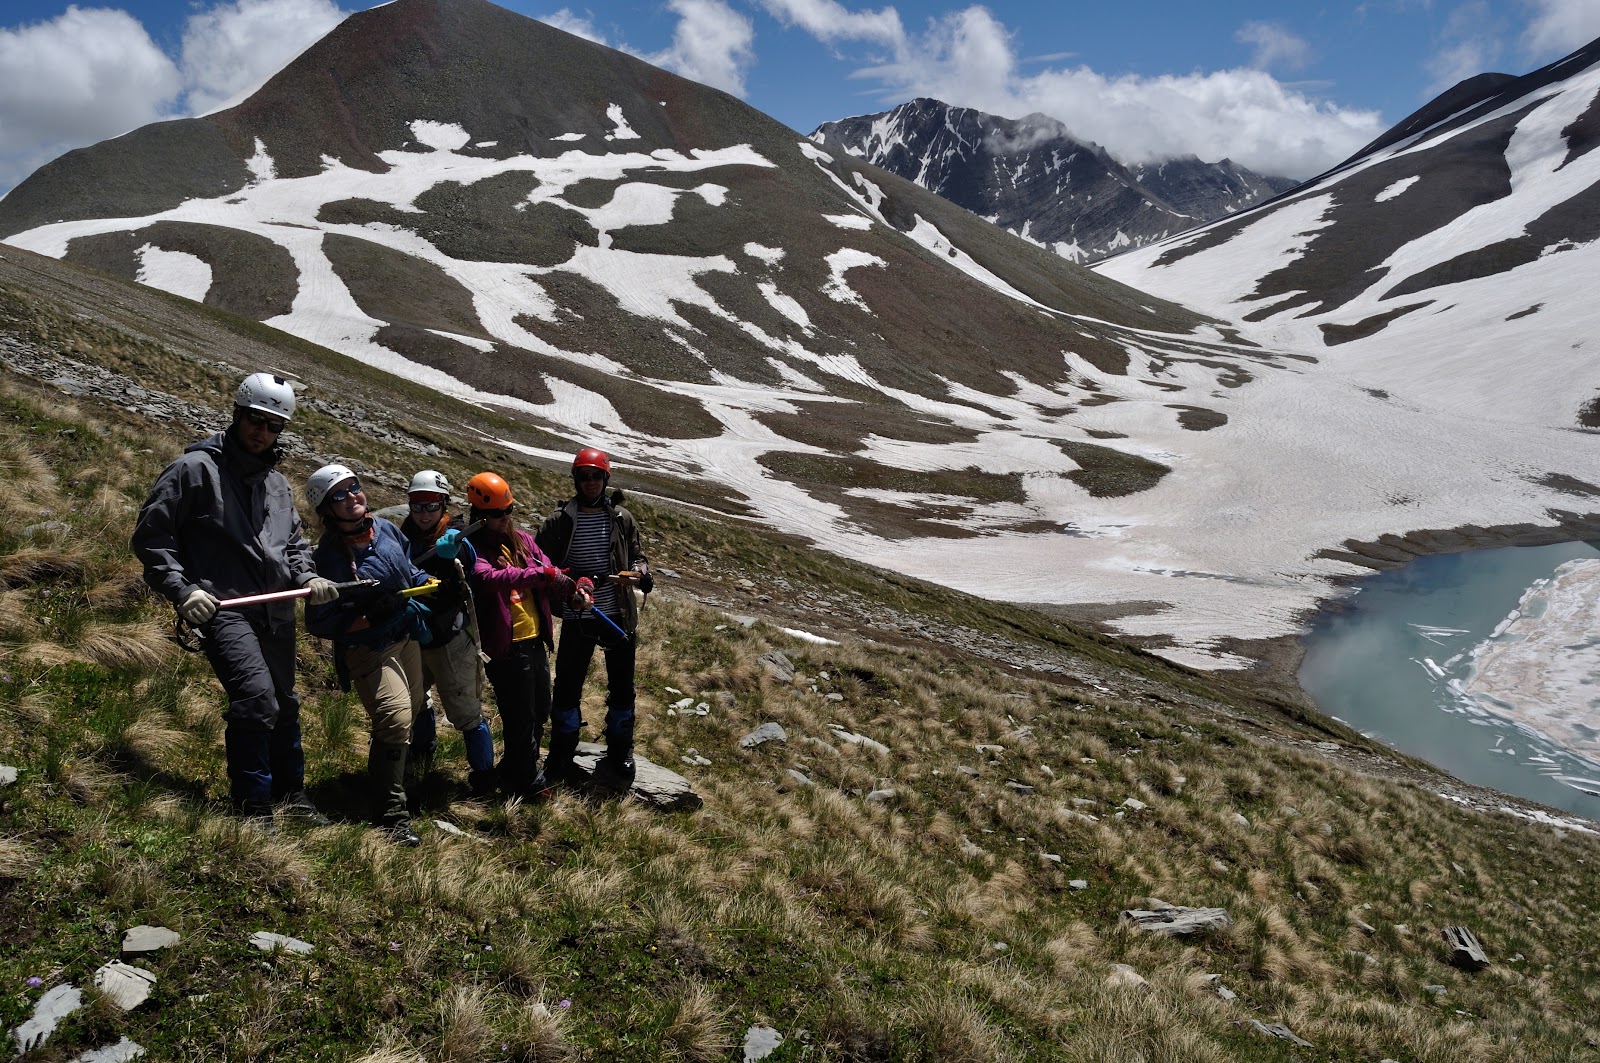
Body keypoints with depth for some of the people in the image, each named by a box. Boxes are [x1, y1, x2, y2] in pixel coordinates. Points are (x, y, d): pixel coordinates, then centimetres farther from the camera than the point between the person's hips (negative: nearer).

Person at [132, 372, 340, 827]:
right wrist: (182, 590, -15)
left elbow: (294, 542, 27)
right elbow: (150, 537, -4)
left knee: (284, 704, 16)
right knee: (256, 696, -21)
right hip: (222, 608, -7)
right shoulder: (194, 468, -3)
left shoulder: (276, 482, 17)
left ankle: (290, 793, 33)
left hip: (276, 612, 7)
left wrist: (307, 577, 7)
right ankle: (253, 808, -9)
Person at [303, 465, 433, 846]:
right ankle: (391, 817, -12)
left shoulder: (386, 530, -2)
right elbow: (318, 622, -18)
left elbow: (410, 571, 16)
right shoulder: (327, 557, -21)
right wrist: (367, 617, -26)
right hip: (368, 648, -8)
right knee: (395, 718, -21)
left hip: (406, 636, 8)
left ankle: (391, 776, 51)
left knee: (411, 710, 23)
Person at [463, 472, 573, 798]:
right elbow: (487, 577, -34)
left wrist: (570, 587, -17)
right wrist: (541, 573, -40)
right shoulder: (473, 547, -13)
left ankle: (516, 769, 43)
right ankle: (526, 780, 24)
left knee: (541, 710, 22)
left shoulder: (522, 538, 8)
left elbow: (549, 573, 5)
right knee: (521, 717, 3)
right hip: (506, 646, -8)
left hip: (536, 640, 8)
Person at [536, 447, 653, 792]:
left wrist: (639, 573, -13)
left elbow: (638, 556, 10)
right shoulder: (559, 521, -3)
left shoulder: (621, 518, 2)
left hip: (618, 616, 1)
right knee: (566, 687, 5)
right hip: (577, 618, -1)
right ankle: (560, 759, 22)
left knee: (621, 687, 10)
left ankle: (620, 756, 26)